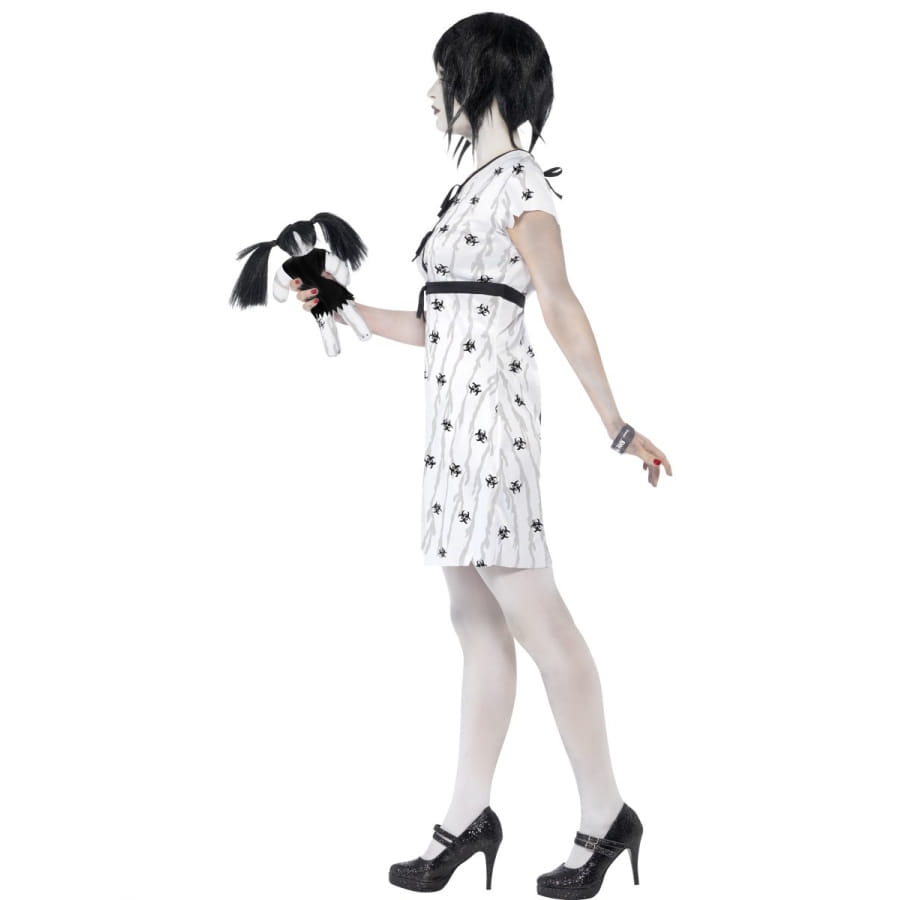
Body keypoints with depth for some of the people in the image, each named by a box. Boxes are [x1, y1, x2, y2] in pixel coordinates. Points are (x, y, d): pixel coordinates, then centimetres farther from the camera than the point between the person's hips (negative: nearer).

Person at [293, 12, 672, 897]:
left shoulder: (519, 180, -7)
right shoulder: (477, 184, 18)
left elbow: (561, 307, -16)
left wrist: (616, 426, -18)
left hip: (489, 407, -9)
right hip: (456, 411, 9)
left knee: (533, 618, -6)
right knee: (476, 620, 10)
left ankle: (604, 816, 3)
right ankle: (468, 816, 17)